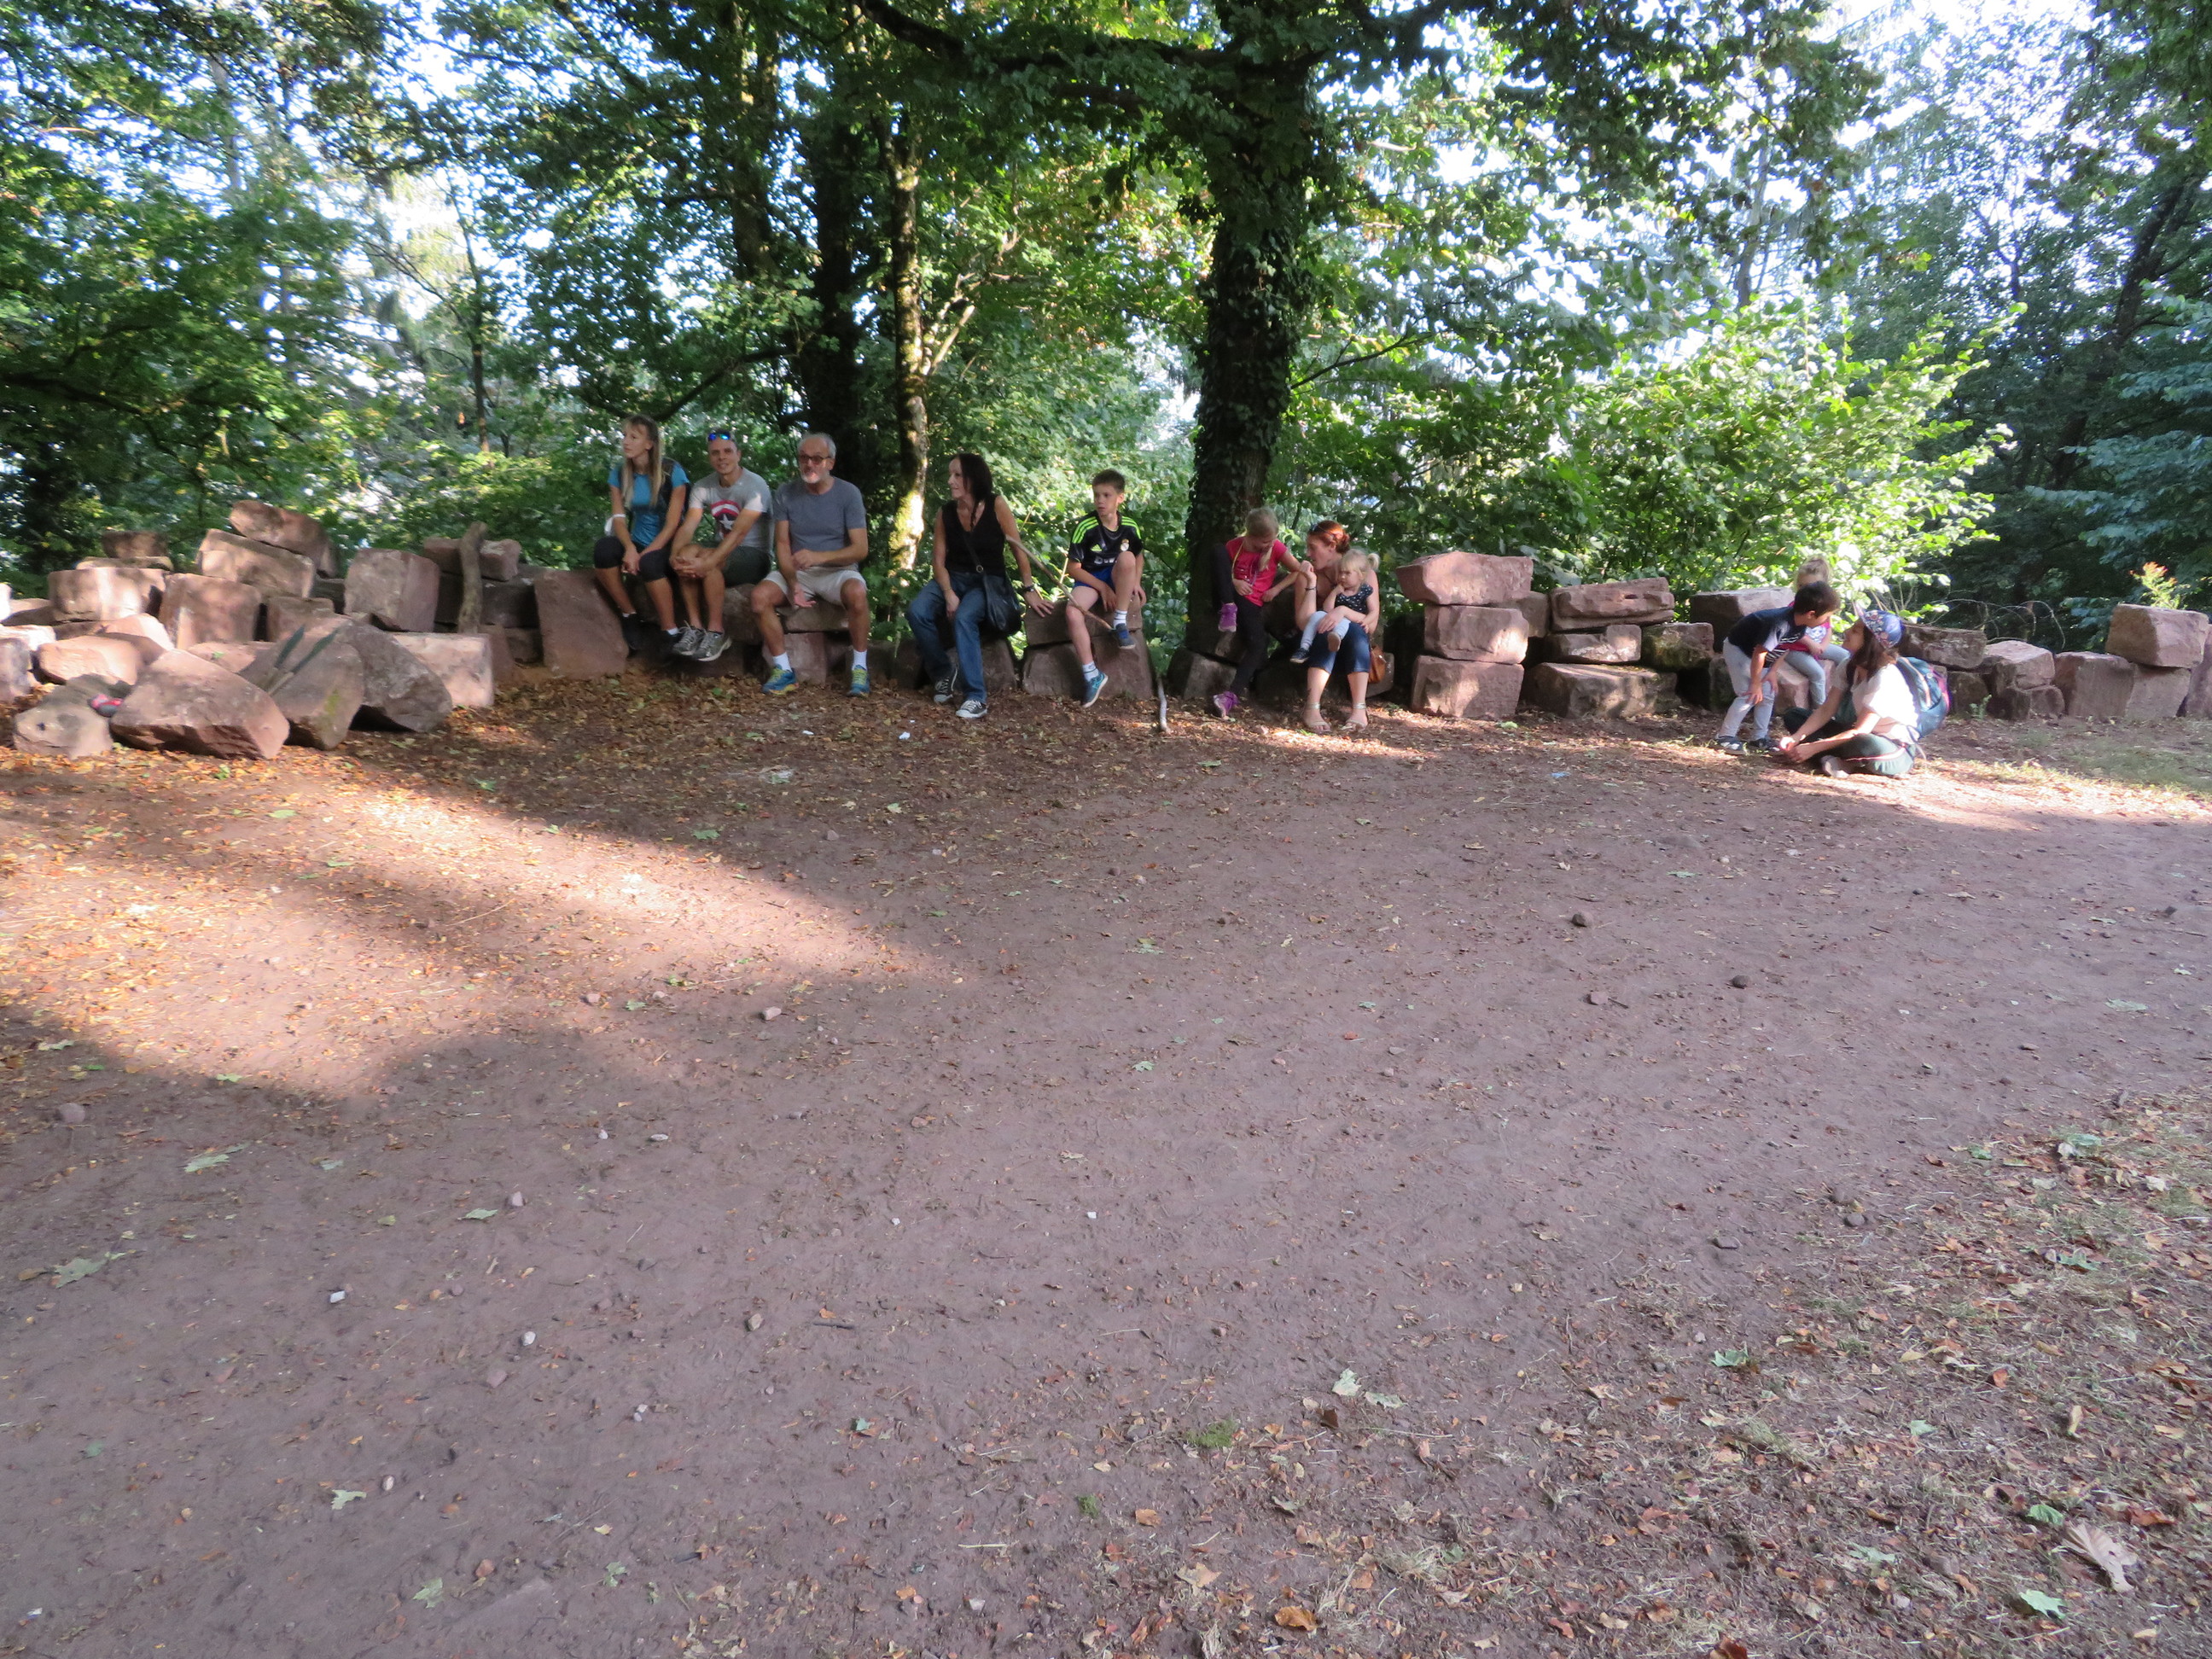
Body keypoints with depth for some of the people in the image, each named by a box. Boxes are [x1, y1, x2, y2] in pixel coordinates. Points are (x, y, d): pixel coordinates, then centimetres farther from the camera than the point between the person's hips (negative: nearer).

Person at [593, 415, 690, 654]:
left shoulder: (672, 472, -12)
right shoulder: (619, 472, 2)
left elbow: (672, 524, -15)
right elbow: (619, 517, -3)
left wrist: (645, 554, -24)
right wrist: (630, 549, -24)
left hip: (666, 545, -4)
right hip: (638, 541, 4)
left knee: (650, 562, -37)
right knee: (603, 548, -28)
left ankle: (670, 633, -25)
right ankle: (631, 617, -14)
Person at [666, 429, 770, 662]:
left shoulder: (755, 485, -16)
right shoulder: (703, 488, 2)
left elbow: (739, 532, -26)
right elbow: (688, 527, -9)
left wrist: (707, 563, -36)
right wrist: (675, 554, -31)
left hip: (753, 556, -5)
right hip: (721, 550, 5)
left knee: (705, 559, -32)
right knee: (686, 552, -26)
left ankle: (716, 632, -20)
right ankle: (695, 627, -18)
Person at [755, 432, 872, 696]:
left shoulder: (848, 494, -5)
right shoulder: (786, 492, 2)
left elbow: (861, 549, -12)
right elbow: (782, 544, -1)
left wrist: (819, 556, -29)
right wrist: (794, 584, -18)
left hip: (838, 570, -2)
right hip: (797, 571, 3)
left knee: (857, 592, -36)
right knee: (760, 595, -26)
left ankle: (860, 667, -19)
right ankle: (783, 670, -14)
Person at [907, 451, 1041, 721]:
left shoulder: (996, 505, -10)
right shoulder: (945, 512, -1)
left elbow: (1018, 549, -6)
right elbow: (938, 560, 0)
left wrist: (1030, 591, -6)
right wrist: (949, 594, -16)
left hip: (988, 580, -4)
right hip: (954, 577, 4)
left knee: (964, 618, -35)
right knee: (917, 611, -25)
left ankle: (977, 696, -30)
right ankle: (944, 673, -4)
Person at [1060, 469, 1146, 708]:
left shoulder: (1129, 526, -4)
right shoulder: (1086, 527, -14)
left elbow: (1138, 557, 13)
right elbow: (1073, 569, -11)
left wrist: (1136, 582, -7)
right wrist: (1102, 588, -17)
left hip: (1116, 581, 2)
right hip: (1090, 580, -2)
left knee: (1126, 557, -31)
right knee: (1073, 612, -33)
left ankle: (1120, 625, -21)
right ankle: (1091, 676, -24)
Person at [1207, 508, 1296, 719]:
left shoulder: (1276, 548, -1)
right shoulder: (1234, 545, -2)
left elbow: (1297, 572, 5)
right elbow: (1219, 563, 7)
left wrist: (1276, 589, -7)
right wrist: (1234, 582, -11)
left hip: (1253, 603, 0)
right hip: (1230, 596, 1)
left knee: (1258, 644, -30)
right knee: (1218, 549, -19)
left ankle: (1233, 695, -37)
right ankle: (1228, 610, -22)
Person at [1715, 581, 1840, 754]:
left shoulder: (1799, 624, -12)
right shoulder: (1779, 624, -37)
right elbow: (1759, 653, -32)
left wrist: (1774, 671, -4)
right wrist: (1755, 684, -23)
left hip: (1761, 655, 9)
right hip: (1738, 649, -9)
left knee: (1767, 696, 6)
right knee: (1749, 695, -15)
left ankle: (1759, 737, 15)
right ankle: (1724, 737, -11)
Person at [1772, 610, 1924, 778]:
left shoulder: (1886, 677, -24)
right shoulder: (1850, 665, -1)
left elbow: (1861, 731, -26)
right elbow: (1826, 709, -3)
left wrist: (1814, 747, -30)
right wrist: (1796, 737, -18)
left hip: (1897, 746, -8)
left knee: (1868, 747, -45)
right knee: (1793, 716, -3)